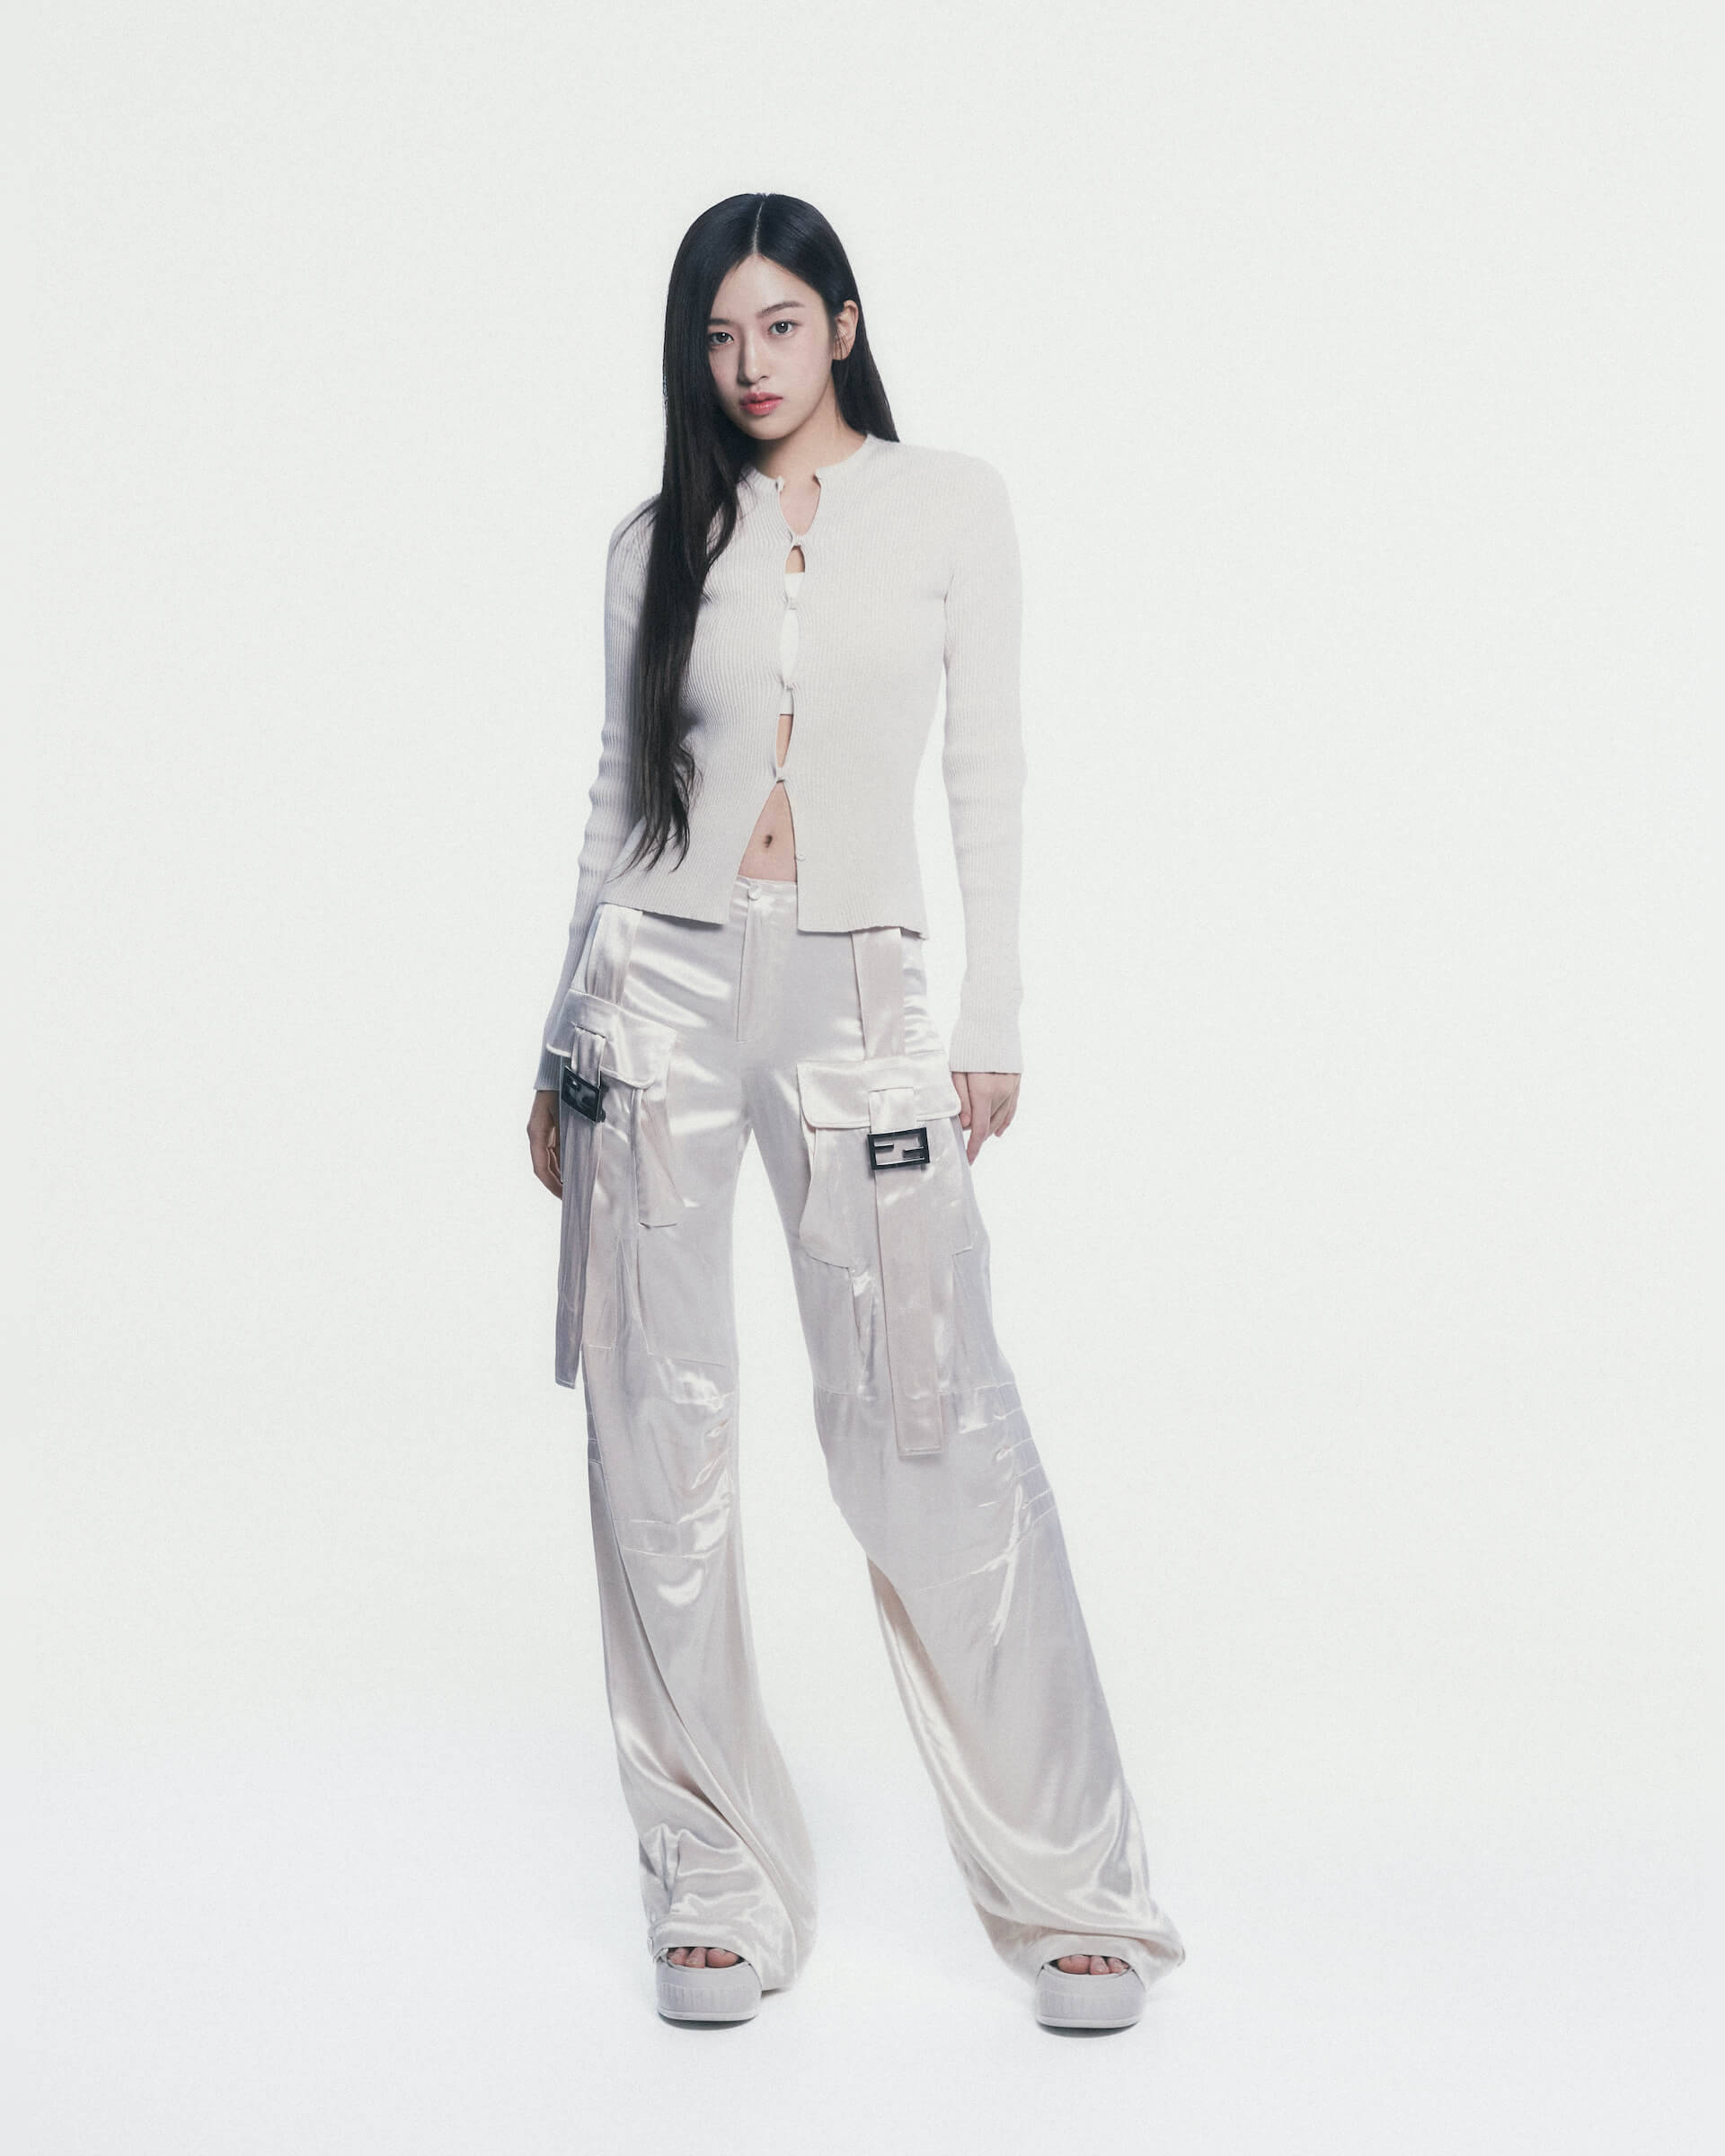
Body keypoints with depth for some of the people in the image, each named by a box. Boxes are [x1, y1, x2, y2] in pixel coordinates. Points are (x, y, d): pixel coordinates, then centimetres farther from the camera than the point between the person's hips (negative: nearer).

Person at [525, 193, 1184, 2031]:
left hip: (860, 998, -2)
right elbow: (622, 796, 13)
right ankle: (719, 1876, 14)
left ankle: (1067, 1880, 7)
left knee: (929, 1425, -5)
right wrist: (560, 1050, 13)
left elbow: (986, 769, 4)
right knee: (659, 1427, 2)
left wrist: (992, 1022, -2)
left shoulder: (951, 506, 5)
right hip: (664, 986, 2)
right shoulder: (660, 543, 10)